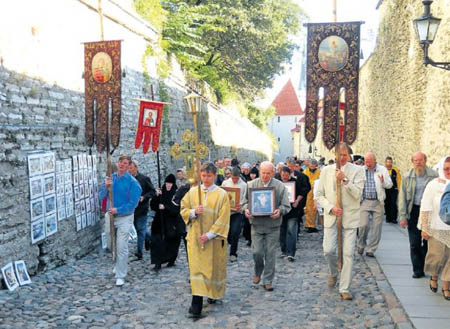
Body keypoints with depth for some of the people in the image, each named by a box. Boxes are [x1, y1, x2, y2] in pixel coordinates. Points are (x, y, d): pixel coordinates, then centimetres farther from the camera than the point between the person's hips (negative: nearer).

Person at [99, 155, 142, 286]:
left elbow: (133, 203, -15)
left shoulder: (133, 182, -12)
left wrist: (118, 210, -22)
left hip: (125, 217, -5)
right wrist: (106, 186, -19)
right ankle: (119, 265, 41)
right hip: (111, 215, 5)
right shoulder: (111, 178, 2)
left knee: (121, 247, -6)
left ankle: (120, 276, 3)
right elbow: (101, 196, -1)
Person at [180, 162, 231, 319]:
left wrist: (209, 235, -16)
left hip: (214, 239, -1)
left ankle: (213, 293, 35)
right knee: (197, 269, -2)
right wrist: (194, 212, -16)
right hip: (195, 238, 1)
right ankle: (196, 305, -2)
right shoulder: (192, 192, 4)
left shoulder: (222, 194, -5)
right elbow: (183, 210, 6)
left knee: (214, 268, 10)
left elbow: (223, 218, -9)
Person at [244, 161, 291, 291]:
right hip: (257, 223, 1)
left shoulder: (280, 186, -1)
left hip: (273, 225, 0)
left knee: (270, 254, 4)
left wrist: (279, 211, -22)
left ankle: (268, 280, 17)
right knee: (257, 252, -1)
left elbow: (286, 206, -1)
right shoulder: (251, 185, 1)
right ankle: (258, 272, 29)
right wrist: (246, 209, -16)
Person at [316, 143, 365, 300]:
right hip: (331, 216, 2)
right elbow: (319, 195, 8)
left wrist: (345, 179, -20)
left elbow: (357, 194, -10)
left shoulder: (357, 170, -2)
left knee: (348, 254, -2)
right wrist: (330, 208, -7)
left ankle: (344, 288, 9)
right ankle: (333, 274, 29)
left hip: (349, 218, -2)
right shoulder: (326, 171, 6)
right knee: (328, 250, -3)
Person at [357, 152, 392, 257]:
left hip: (378, 202, 1)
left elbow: (390, 184, 6)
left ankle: (370, 250, 14)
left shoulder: (382, 170, 5)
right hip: (365, 201, -1)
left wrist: (383, 182, -15)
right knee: (363, 225, -10)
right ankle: (361, 245, 15)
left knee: (376, 227, 2)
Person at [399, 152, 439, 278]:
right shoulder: (407, 177, 5)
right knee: (414, 243, 2)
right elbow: (402, 197, 4)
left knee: (428, 242, 6)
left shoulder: (434, 175, -1)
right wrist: (403, 216, -2)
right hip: (414, 212, 1)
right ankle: (417, 270, 10)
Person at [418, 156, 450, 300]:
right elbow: (426, 208, -2)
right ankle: (434, 277, 33)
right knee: (437, 255, 5)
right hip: (437, 228, -1)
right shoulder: (434, 185, -2)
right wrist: (424, 228, -5)